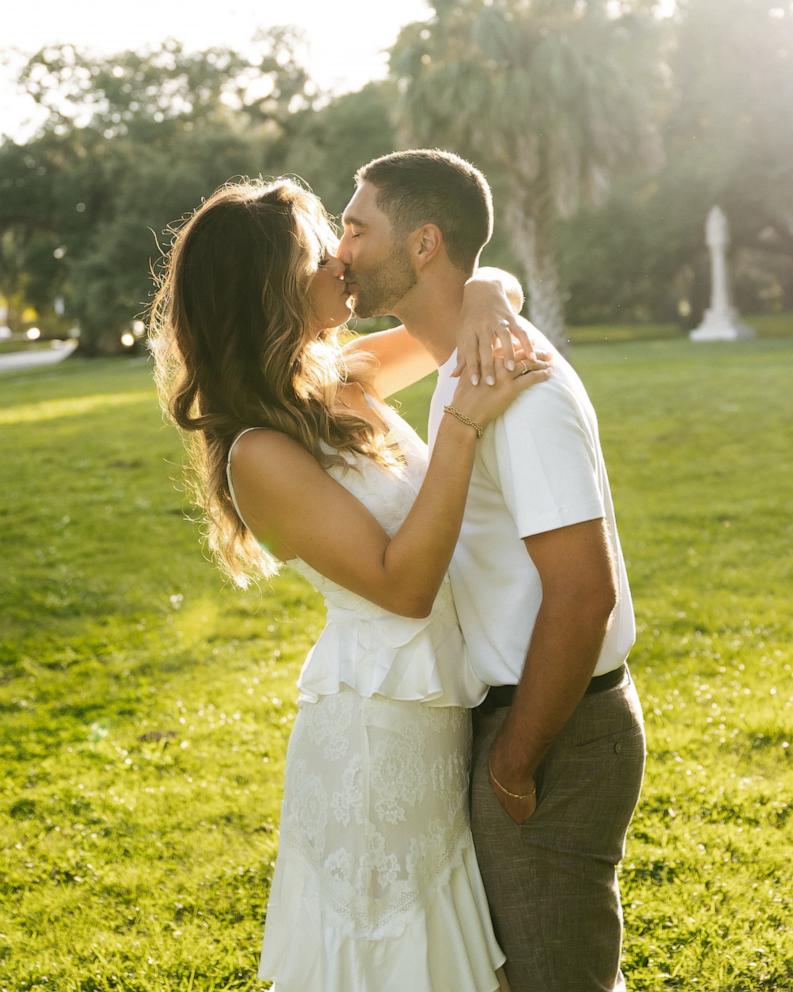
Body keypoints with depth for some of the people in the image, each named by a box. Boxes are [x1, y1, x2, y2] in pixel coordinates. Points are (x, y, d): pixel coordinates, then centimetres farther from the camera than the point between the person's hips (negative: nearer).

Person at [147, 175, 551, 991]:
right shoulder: (261, 455, -21)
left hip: (443, 712, 8)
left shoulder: (342, 376, 0)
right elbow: (403, 583, -25)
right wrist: (462, 426, -29)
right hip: (380, 729, -8)